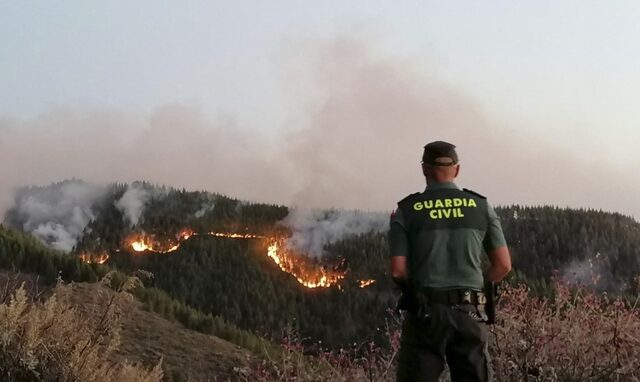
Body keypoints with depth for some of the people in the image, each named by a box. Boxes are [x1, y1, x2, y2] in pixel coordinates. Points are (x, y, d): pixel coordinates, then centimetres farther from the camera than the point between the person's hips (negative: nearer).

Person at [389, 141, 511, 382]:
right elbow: (503, 265, 4)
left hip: (426, 312, -2)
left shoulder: (406, 210, -1)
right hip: (469, 312, 2)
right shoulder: (480, 206, 5)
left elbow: (398, 271, -7)